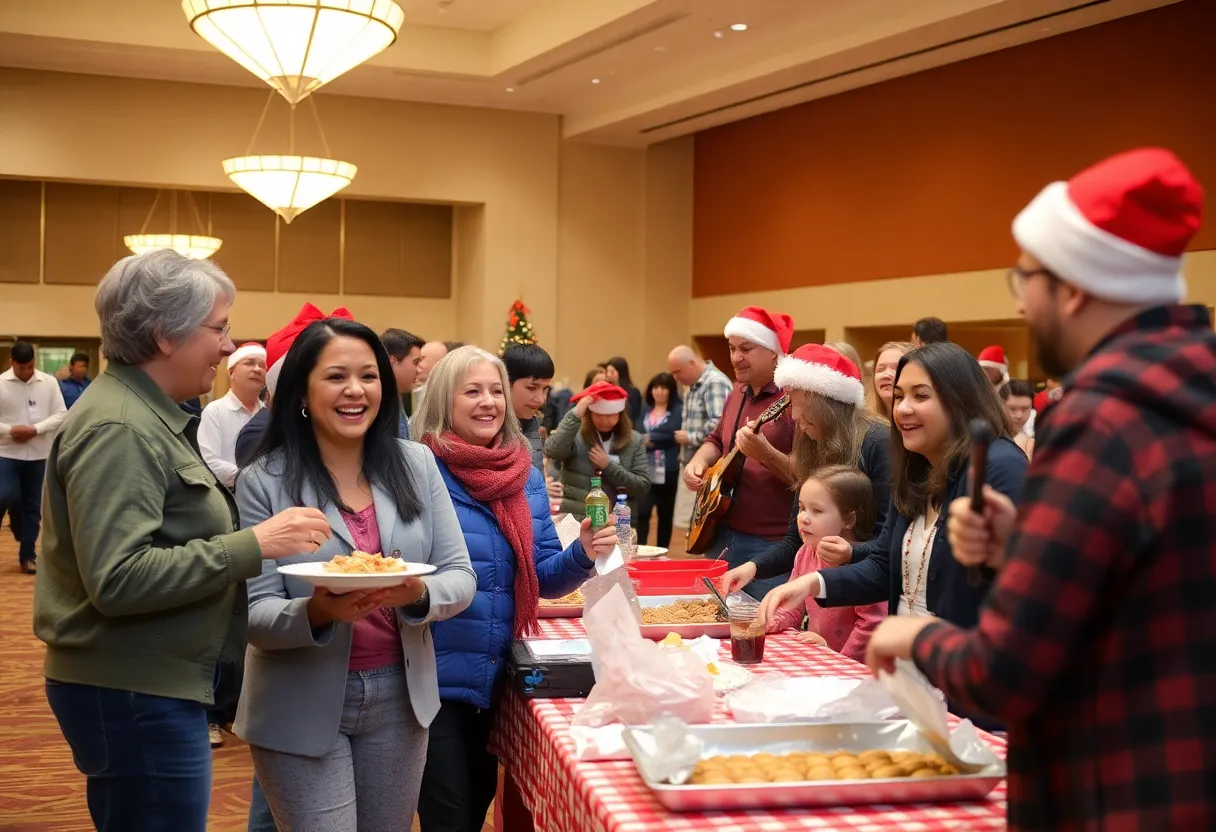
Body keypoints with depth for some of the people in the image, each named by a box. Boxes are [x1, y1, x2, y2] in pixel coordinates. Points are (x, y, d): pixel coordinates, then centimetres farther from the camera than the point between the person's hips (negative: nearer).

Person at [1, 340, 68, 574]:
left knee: (33, 506, 6)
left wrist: (36, 429, -15)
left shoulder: (49, 382, 0)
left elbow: (61, 414, -2)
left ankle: (27, 555, 16)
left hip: (38, 454, 2)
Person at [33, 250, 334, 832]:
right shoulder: (118, 429, -19)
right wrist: (252, 545, -25)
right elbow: (118, 579, -26)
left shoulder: (147, 414, 13)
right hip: (133, 694, -10)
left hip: (150, 682, 10)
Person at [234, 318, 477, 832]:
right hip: (302, 708, -3)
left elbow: (460, 577, -1)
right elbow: (254, 615, -11)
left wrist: (420, 594, -23)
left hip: (400, 696, 3)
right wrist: (317, 612, -30)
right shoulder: (263, 481, -10)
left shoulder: (416, 465, -1)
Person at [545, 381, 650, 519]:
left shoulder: (634, 440, 2)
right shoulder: (575, 435, -4)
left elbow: (643, 485, -5)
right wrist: (575, 415, -26)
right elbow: (552, 451, -25)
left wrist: (609, 466, -15)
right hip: (574, 521, -2)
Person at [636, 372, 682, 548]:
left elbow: (673, 434, -16)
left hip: (667, 471, -2)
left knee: (665, 514, 8)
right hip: (645, 469, 2)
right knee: (642, 512, -10)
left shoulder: (678, 410, -1)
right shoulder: (646, 411, 11)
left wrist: (650, 439, -9)